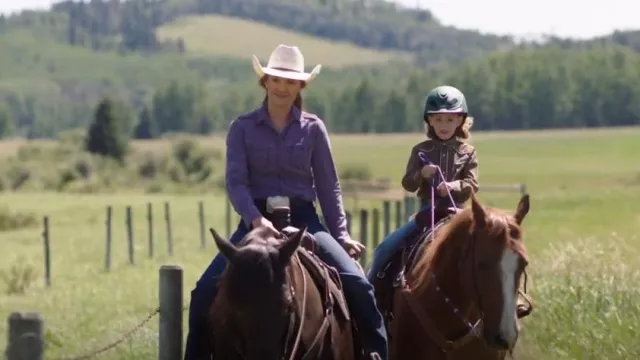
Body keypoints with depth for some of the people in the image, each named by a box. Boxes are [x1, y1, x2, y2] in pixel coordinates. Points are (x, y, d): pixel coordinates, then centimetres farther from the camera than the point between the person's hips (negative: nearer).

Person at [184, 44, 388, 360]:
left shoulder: (313, 129, 6)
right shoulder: (243, 128, 3)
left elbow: (328, 186, 8)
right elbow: (236, 182, -7)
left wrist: (341, 235, -2)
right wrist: (256, 219, -25)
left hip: (303, 220, 0)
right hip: (256, 221, 0)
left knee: (357, 285, -18)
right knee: (206, 290, -18)